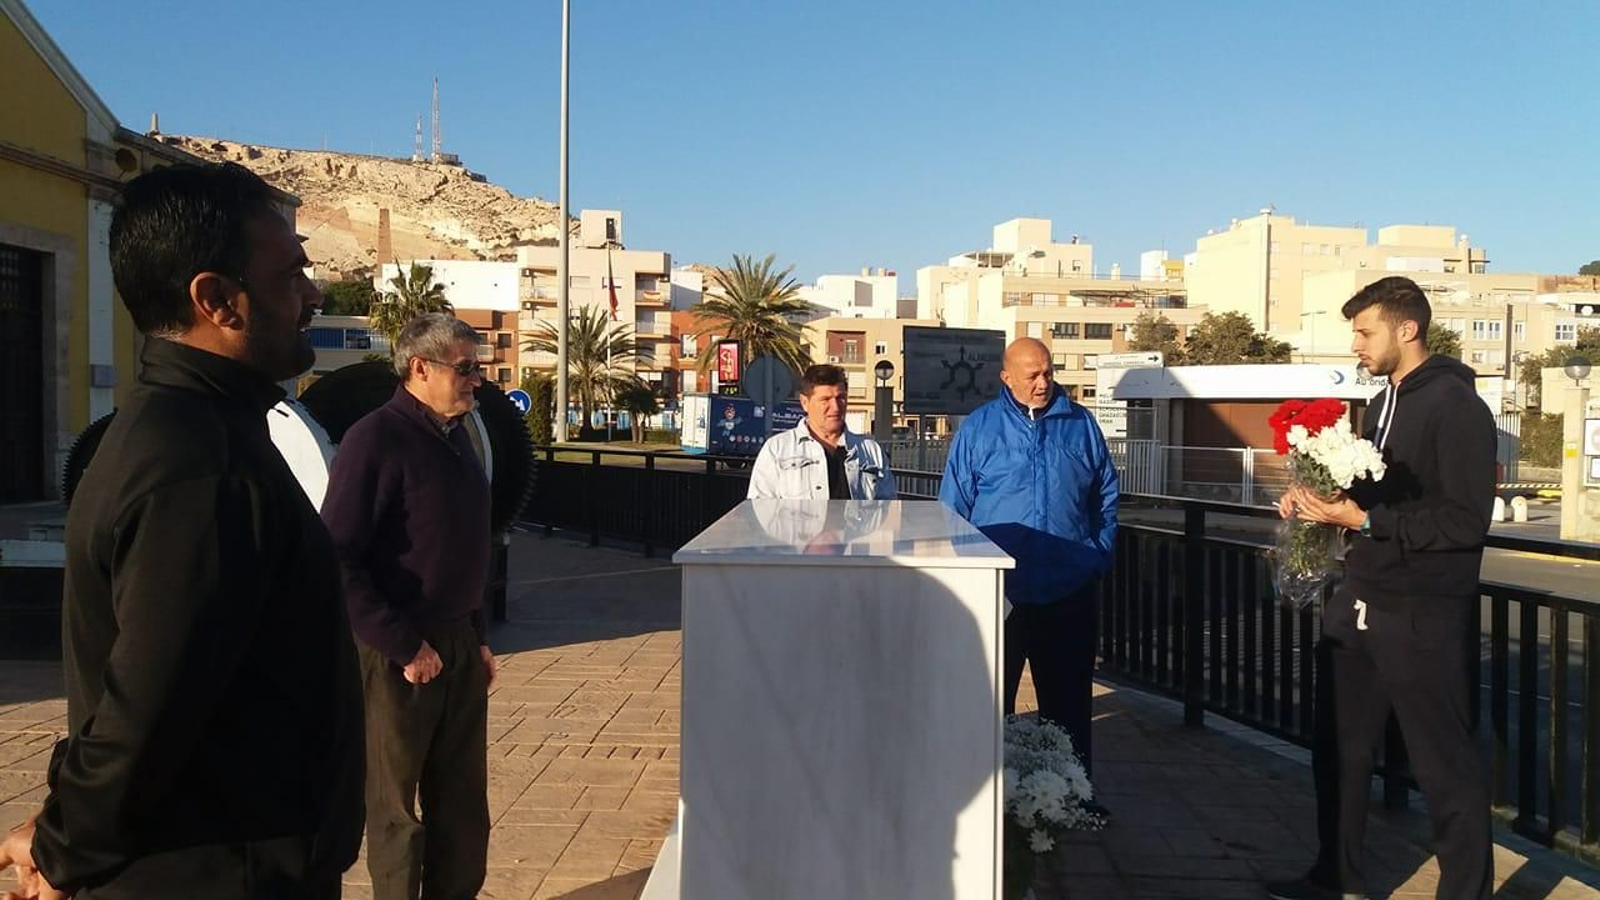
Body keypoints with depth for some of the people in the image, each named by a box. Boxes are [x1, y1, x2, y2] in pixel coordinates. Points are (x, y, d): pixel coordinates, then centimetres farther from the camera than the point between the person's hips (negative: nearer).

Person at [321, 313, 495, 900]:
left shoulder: (455, 436, 11)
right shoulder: (376, 439, -15)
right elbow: (338, 560, -21)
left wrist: (477, 638, 16)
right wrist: (404, 646, -19)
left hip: (458, 645, 8)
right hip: (398, 655, -8)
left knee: (463, 800, 16)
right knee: (395, 806, 8)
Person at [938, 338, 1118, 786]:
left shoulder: (1081, 424, 6)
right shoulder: (977, 428, -1)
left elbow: (1107, 496, 14)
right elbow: (953, 508, 1)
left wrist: (1100, 555, 5)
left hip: (1070, 592, 2)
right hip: (1000, 592, -2)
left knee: (1069, 700, 13)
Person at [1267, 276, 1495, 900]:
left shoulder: (1455, 406, -12)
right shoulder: (1383, 405, 15)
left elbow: (1466, 520, -20)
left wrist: (1365, 520, -21)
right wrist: (1321, 505, 6)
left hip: (1423, 615, -9)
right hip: (1358, 604, 9)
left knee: (1445, 766, 2)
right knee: (1339, 749, 16)